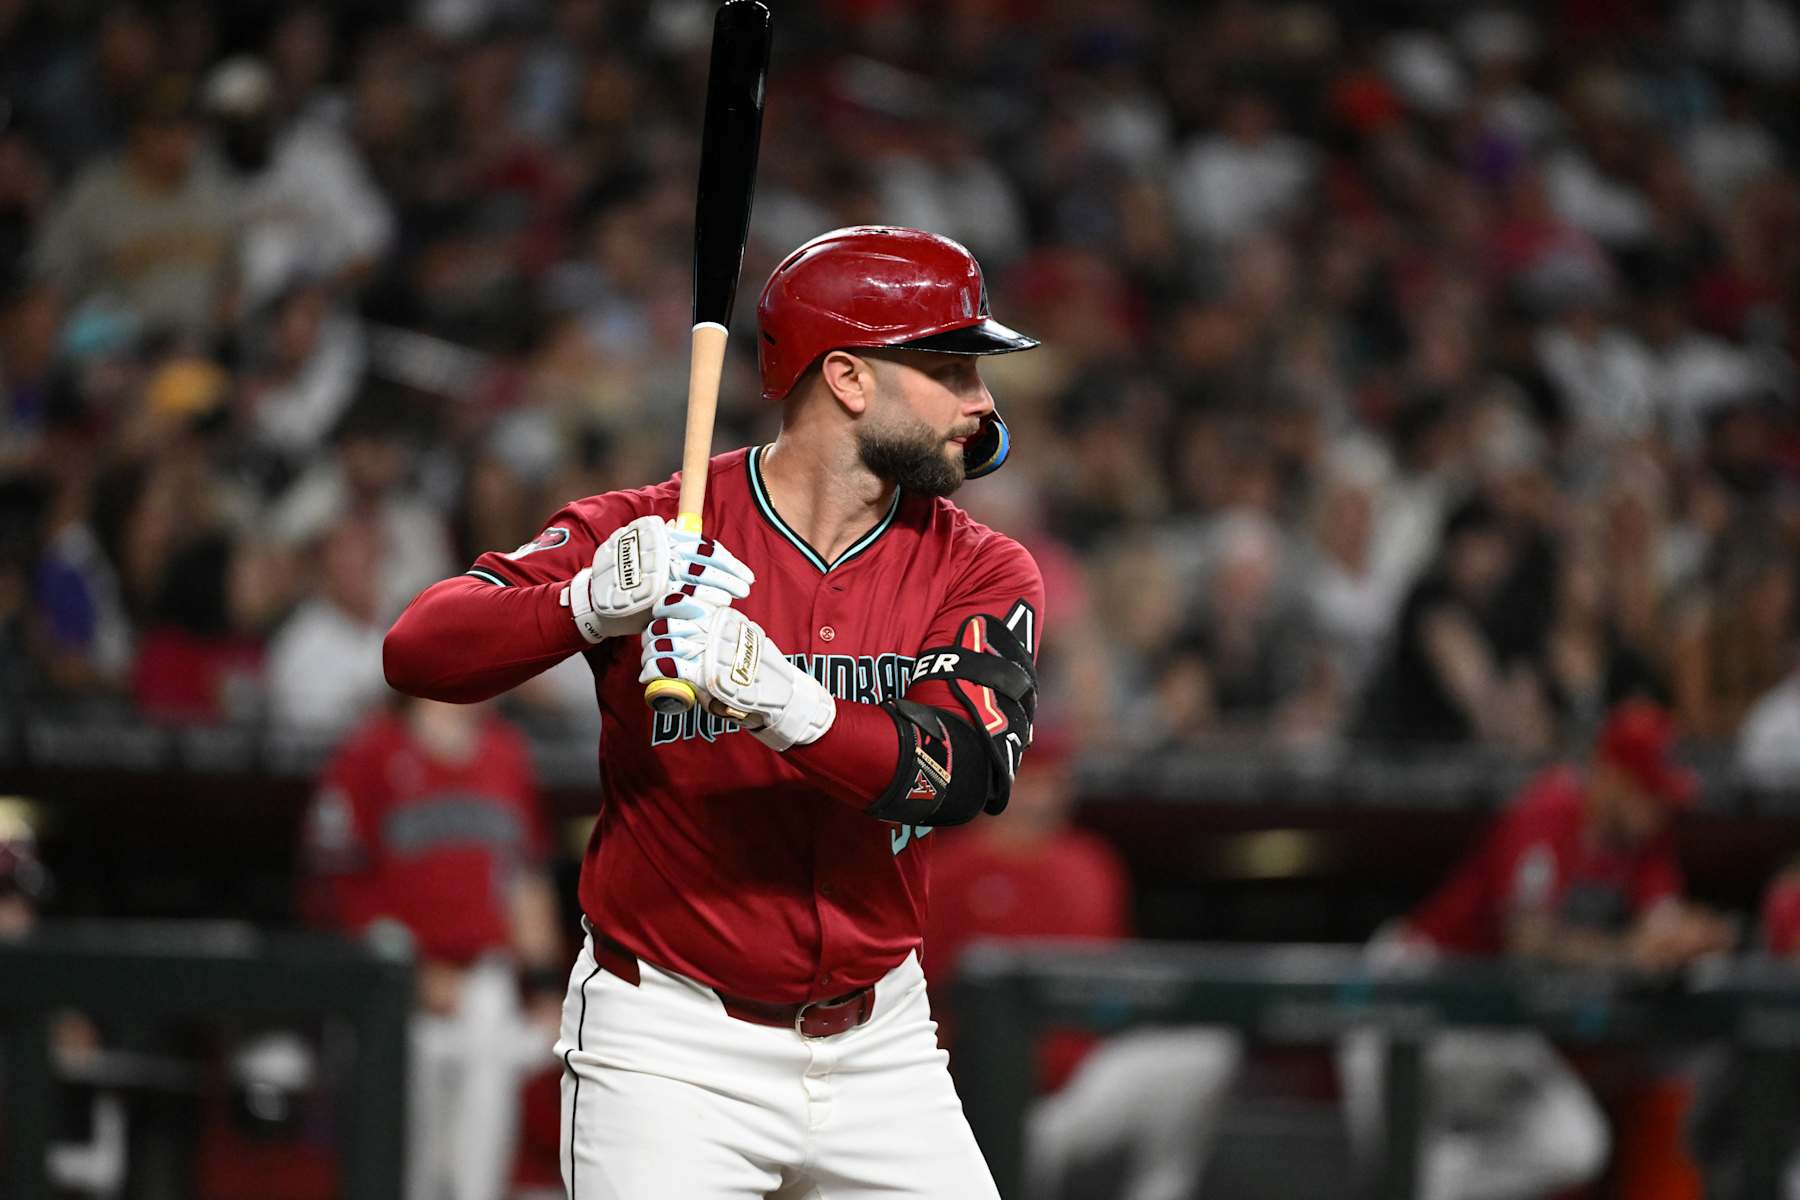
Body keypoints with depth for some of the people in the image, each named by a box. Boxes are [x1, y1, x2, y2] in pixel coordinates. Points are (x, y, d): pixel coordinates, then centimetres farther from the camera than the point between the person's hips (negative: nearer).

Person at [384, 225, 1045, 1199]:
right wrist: (590, 605, -36)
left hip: (877, 1040, 4)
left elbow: (967, 772, -18)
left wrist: (790, 705, -37)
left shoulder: (980, 572, 0)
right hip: (671, 1047, -4)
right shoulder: (654, 532, -7)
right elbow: (417, 650, -17)